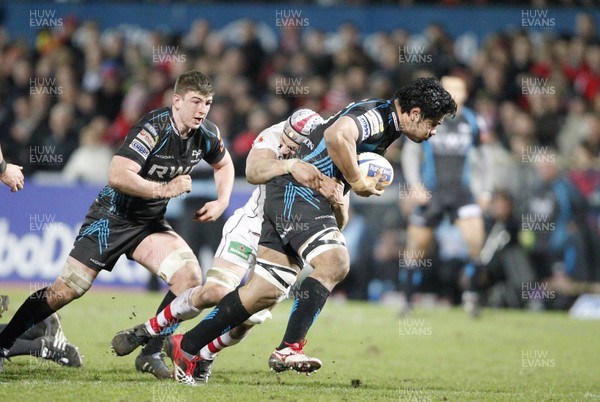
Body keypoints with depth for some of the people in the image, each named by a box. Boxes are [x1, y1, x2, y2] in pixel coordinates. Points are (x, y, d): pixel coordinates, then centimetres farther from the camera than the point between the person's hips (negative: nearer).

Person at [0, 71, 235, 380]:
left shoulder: (206, 134, -4)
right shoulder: (154, 128, -25)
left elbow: (224, 164, 20)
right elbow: (117, 176, -34)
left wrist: (221, 202, 4)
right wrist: (165, 189, -30)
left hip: (151, 224, 6)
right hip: (113, 216, -6)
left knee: (190, 276, -15)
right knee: (65, 290, -10)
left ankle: (151, 354, -4)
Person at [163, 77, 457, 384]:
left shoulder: (387, 125, 18)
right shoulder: (376, 115, -15)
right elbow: (336, 135, -36)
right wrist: (359, 182, -22)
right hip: (298, 189, -10)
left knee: (266, 292, 6)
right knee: (334, 261, -26)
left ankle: (185, 347, 12)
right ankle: (289, 349, -29)